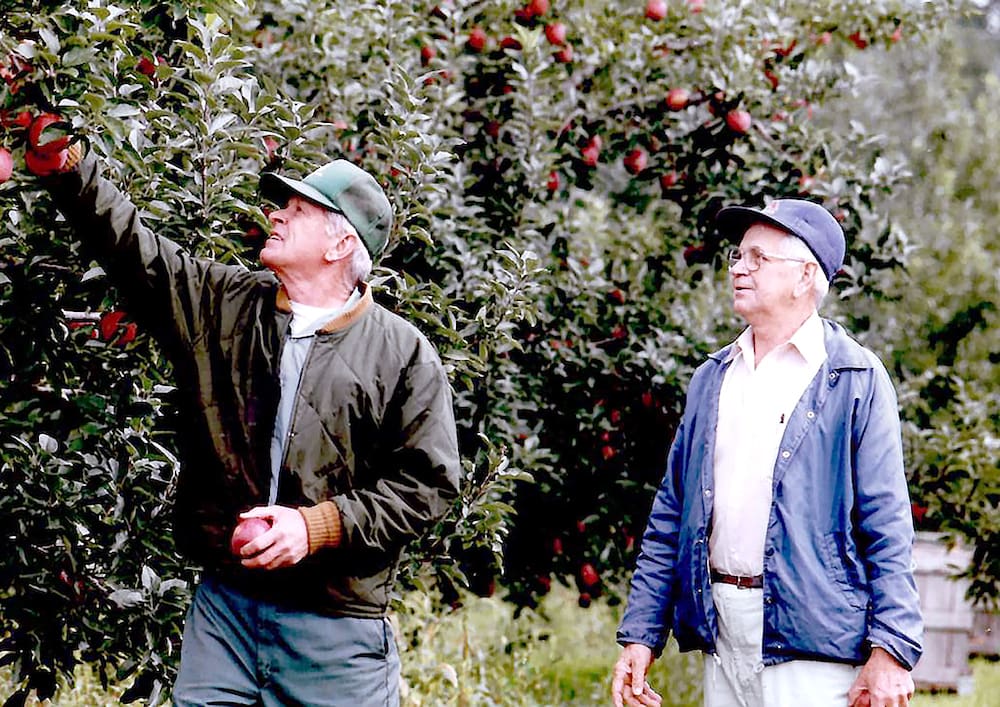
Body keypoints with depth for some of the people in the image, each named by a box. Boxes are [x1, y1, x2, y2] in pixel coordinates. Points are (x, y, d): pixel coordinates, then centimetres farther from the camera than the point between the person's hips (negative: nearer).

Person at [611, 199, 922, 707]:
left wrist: (891, 652, -14)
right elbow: (669, 518, 15)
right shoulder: (711, 379, 14)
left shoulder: (857, 381, -2)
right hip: (722, 637, 6)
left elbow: (887, 528, -7)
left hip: (813, 647, -5)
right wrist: (640, 635, 9)